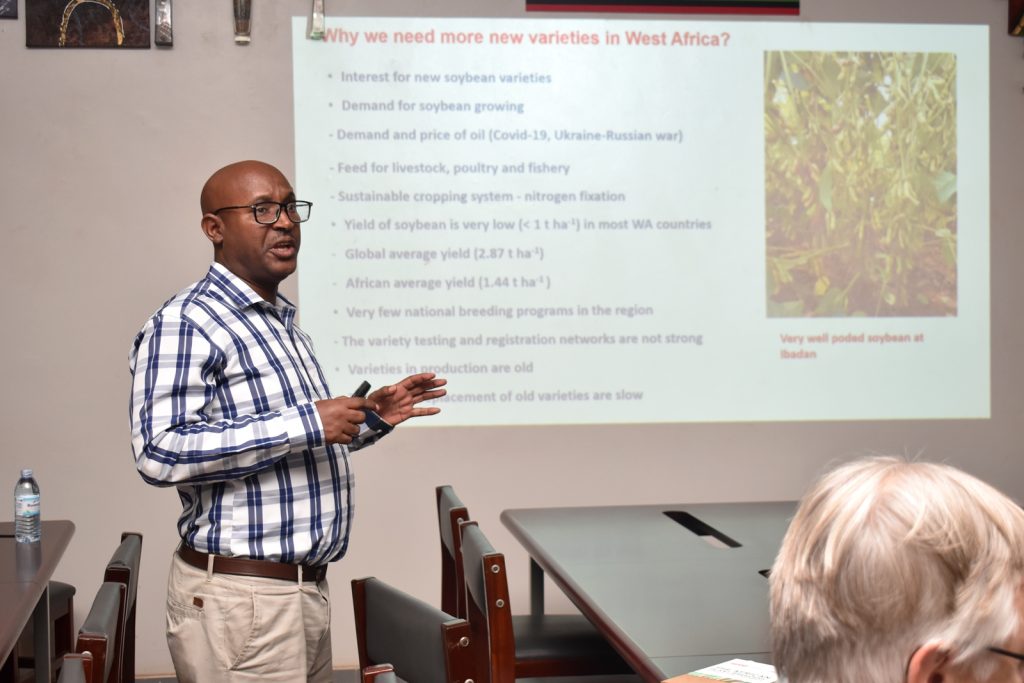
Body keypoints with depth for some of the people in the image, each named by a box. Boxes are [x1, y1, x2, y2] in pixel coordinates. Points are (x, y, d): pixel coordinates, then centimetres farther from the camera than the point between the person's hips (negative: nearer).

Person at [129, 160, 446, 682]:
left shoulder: (281, 322, 17)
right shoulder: (184, 324, -12)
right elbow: (159, 453, -25)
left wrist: (371, 419, 11)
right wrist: (304, 424, -24)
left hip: (306, 589, 9)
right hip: (241, 598, -9)